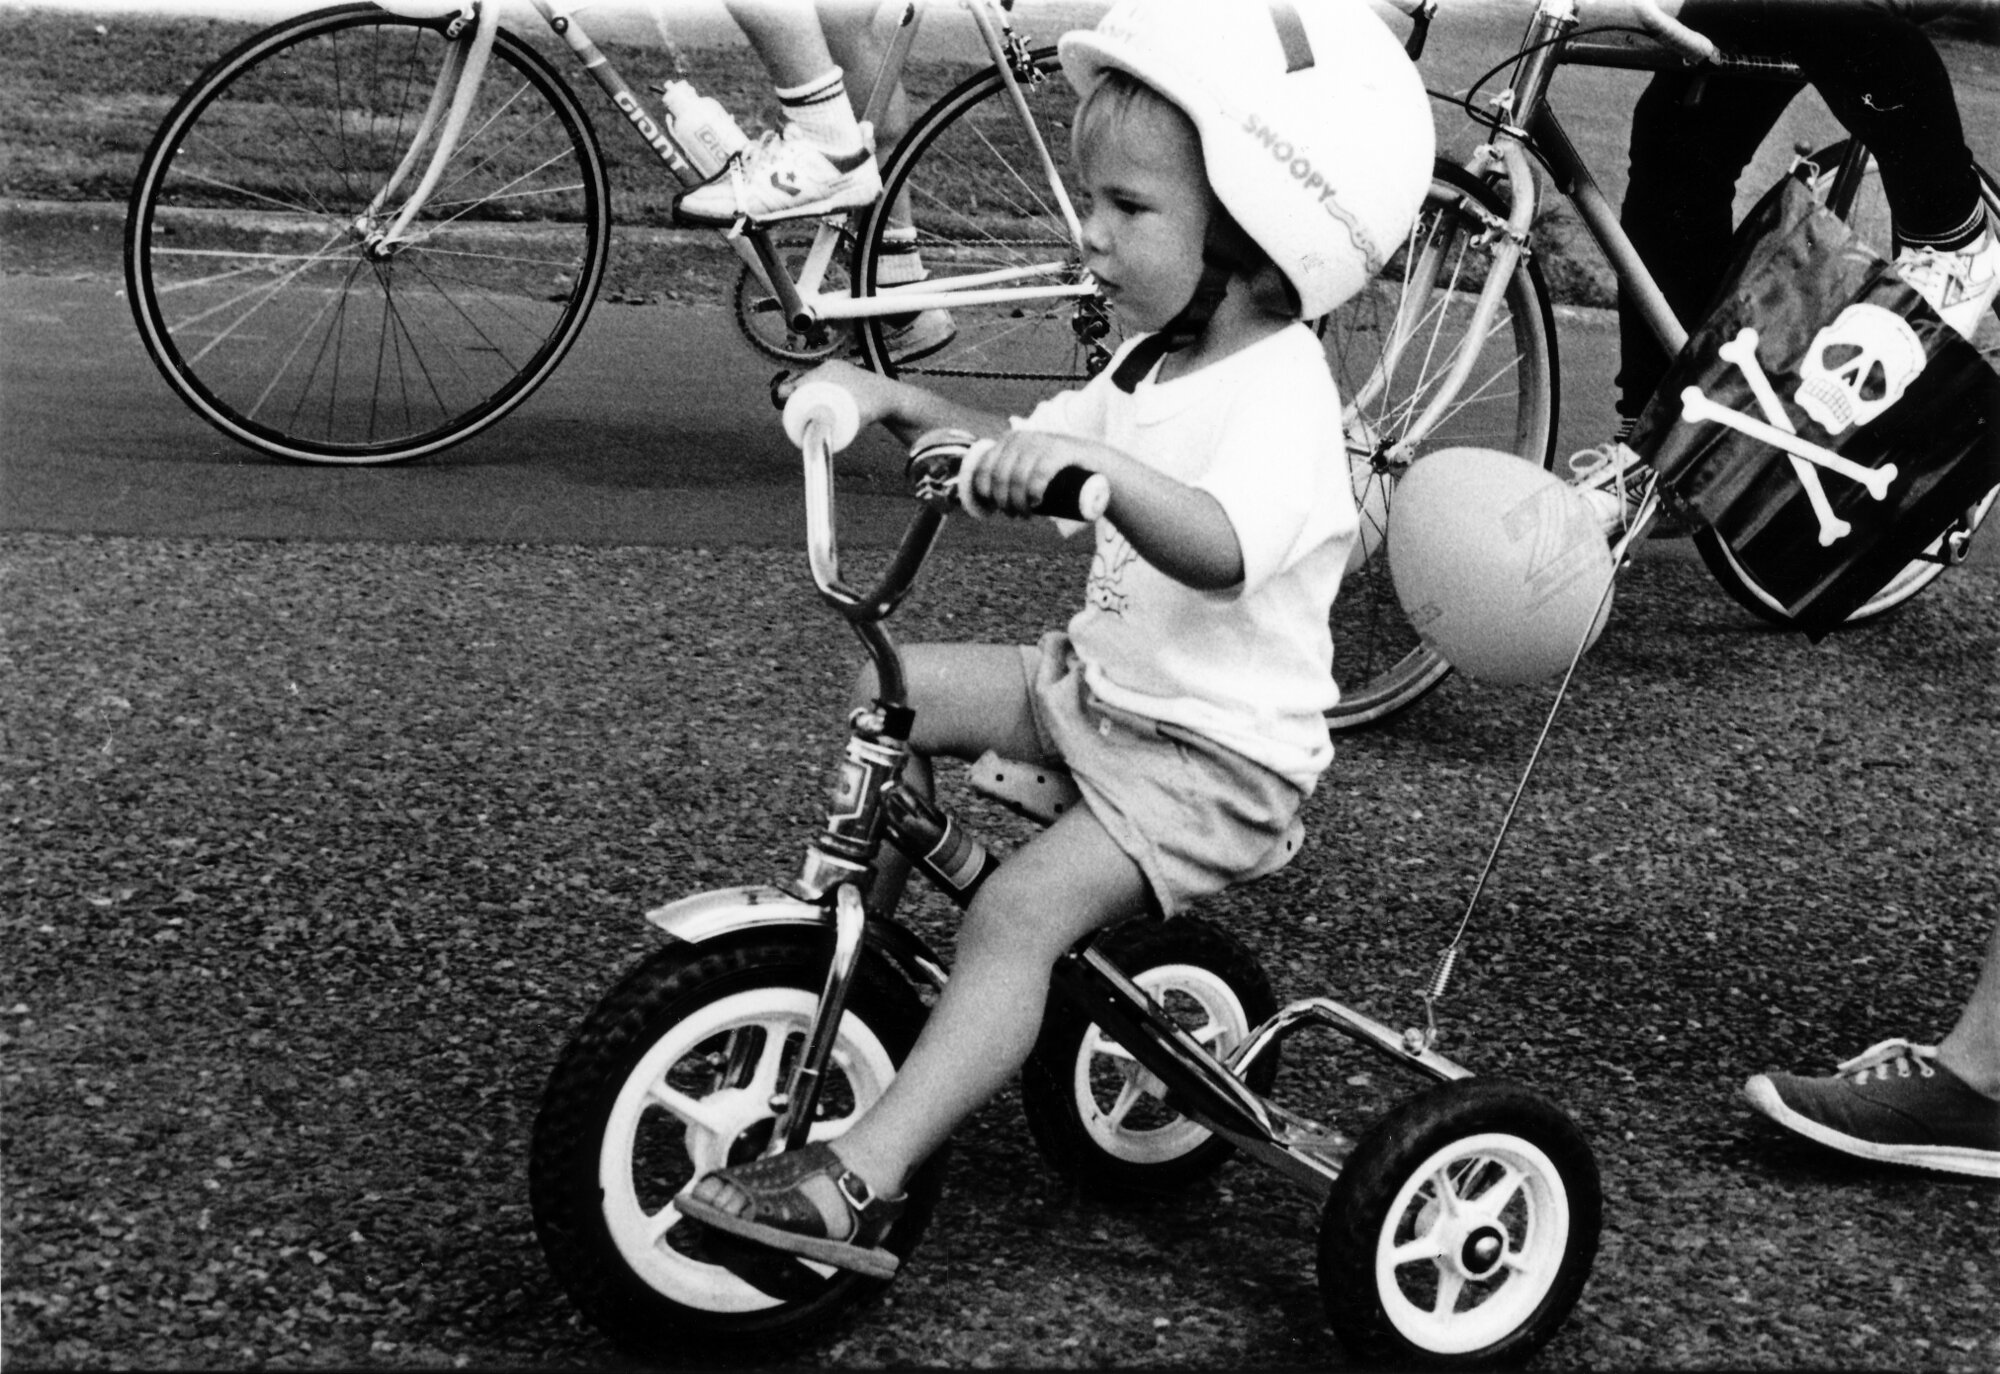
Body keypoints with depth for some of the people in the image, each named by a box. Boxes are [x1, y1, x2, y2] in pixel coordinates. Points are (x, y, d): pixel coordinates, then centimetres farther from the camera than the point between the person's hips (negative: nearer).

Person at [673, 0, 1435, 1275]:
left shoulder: (1281, 401, -23)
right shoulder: (1156, 364, 7)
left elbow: (1218, 548, -44)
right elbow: (1025, 454, 16)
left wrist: (1096, 464, -58)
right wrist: (908, 406, 1)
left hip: (1210, 758, -9)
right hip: (1096, 684, 9)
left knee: (1021, 909, -25)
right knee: (891, 690, 8)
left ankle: (858, 1181, -27)